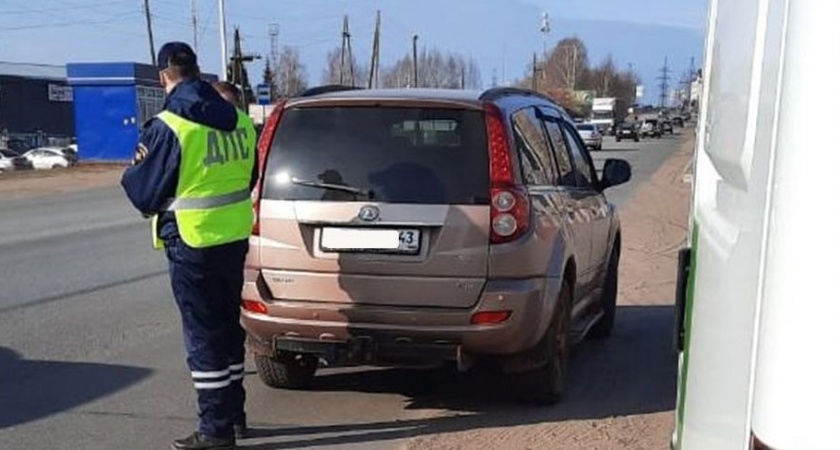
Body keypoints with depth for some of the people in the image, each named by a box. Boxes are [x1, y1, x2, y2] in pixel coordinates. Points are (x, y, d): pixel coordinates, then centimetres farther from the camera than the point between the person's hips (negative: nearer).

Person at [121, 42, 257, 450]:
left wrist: (133, 171, 11)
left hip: (193, 244, -7)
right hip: (236, 238, 7)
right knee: (229, 328, 19)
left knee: (203, 338, 3)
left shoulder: (168, 128, -16)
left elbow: (146, 193, -9)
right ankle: (234, 414, 30)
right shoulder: (239, 122, 5)